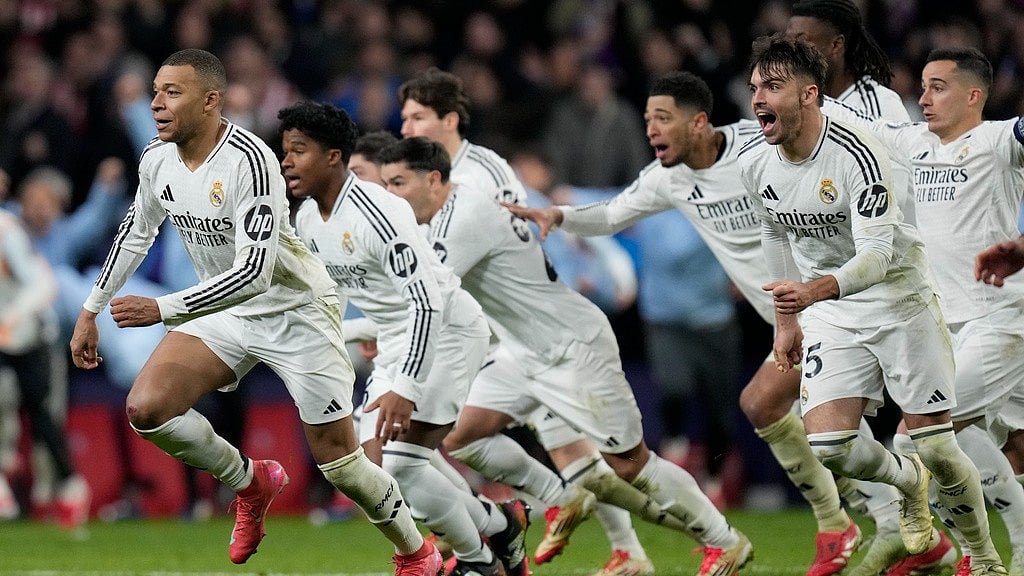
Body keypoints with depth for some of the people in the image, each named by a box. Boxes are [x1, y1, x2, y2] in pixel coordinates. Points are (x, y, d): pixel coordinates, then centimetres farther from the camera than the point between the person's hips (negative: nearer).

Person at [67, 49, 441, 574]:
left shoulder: (250, 161, -29)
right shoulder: (157, 161, -6)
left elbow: (255, 272, -34)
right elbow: (135, 234, 14)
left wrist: (162, 310, -35)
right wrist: (91, 311, 16)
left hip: (295, 310, -6)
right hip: (226, 312, 6)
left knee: (338, 460, -4)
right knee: (145, 408, -14)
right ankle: (251, 482, 10)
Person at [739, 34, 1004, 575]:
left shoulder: (857, 155, -25)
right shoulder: (755, 162, -5)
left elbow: (879, 253, -31)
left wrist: (817, 290, -48)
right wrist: (786, 319, 17)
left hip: (899, 301, -5)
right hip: (829, 313, 5)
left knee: (936, 449, -6)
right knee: (825, 448, -11)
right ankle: (908, 481, 22)